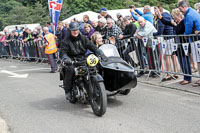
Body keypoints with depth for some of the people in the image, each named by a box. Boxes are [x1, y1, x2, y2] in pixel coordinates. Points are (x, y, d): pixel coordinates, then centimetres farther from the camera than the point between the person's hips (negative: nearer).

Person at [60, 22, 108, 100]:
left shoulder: (83, 38, 13)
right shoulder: (66, 41, 4)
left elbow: (92, 46, 4)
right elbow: (63, 52, -10)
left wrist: (100, 54, -13)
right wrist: (66, 58, -34)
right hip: (72, 61, -3)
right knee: (70, 69, -35)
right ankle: (68, 90, -20)